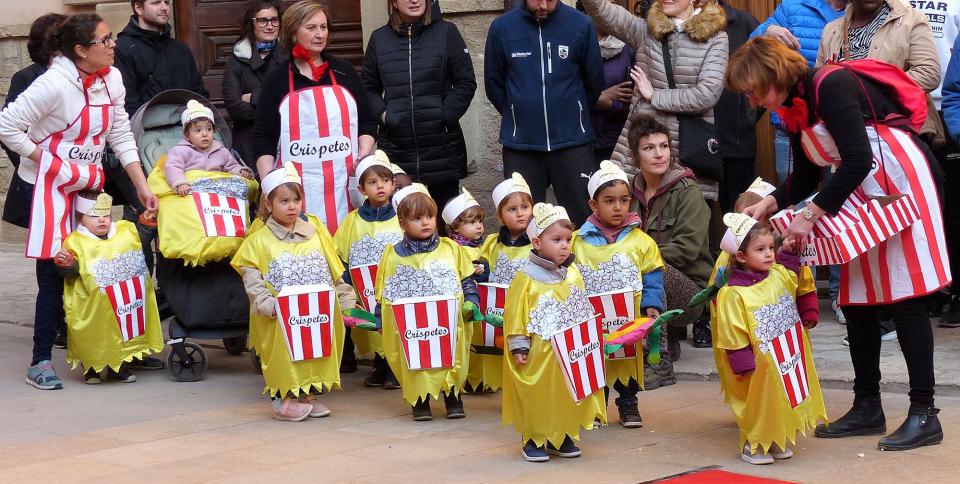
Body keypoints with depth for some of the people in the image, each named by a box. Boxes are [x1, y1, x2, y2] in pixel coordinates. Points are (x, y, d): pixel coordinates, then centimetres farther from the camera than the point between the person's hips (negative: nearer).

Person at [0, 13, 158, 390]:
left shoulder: (111, 79, 1)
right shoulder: (54, 84, -21)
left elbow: (121, 136, 6)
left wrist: (142, 186, 2)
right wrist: (51, 163, -16)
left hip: (88, 186, 6)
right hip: (48, 188, -6)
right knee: (54, 273, -6)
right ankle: (40, 362, 1)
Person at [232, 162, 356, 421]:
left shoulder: (316, 231, 10)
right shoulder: (258, 242, 1)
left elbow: (336, 271, 13)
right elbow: (252, 281, -4)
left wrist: (347, 302, 9)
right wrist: (268, 304, -18)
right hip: (280, 322, -3)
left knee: (319, 351, 3)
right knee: (286, 352, -10)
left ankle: (311, 393, 15)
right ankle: (285, 398, 1)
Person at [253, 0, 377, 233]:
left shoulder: (344, 72, 14)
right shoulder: (276, 80, 7)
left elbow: (368, 121, 18)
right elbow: (263, 137, 5)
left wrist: (364, 154, 0)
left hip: (343, 182, 2)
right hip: (298, 189, -2)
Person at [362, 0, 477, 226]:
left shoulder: (446, 33, 3)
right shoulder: (379, 38, 8)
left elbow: (466, 83, 3)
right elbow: (369, 88, 15)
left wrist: (445, 116, -6)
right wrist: (382, 114, -2)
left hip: (441, 147, -1)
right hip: (395, 148, 1)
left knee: (445, 222, 4)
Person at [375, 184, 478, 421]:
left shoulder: (451, 249, 4)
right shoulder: (394, 255, 3)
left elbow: (467, 279, 11)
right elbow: (384, 292, 7)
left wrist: (470, 302, -2)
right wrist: (380, 317, 0)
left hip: (450, 325, 1)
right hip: (410, 329, -1)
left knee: (453, 363, 5)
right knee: (416, 366, 1)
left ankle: (453, 398, 24)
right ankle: (420, 402, 17)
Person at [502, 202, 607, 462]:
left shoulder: (573, 275, 6)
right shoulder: (526, 278, -11)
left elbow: (584, 311, 15)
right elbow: (515, 314, -11)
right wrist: (518, 347, -13)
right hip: (538, 354, -5)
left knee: (567, 394, 11)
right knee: (537, 396, 2)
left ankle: (563, 437, 25)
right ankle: (533, 440, 14)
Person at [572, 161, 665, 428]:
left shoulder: (640, 240, -1)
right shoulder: (579, 241, -2)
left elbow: (652, 277, 2)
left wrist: (652, 305, -7)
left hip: (629, 317, 0)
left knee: (629, 358, 8)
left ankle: (628, 403, 23)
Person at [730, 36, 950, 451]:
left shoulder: (830, 87, -20)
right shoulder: (794, 109, 7)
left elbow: (857, 161, -25)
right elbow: (806, 178, 15)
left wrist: (809, 215, -23)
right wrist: (770, 204, -1)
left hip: (899, 183, -9)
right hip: (860, 196, 9)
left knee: (903, 297, -9)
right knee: (856, 301, 9)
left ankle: (924, 414, -5)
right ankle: (867, 408, 18)